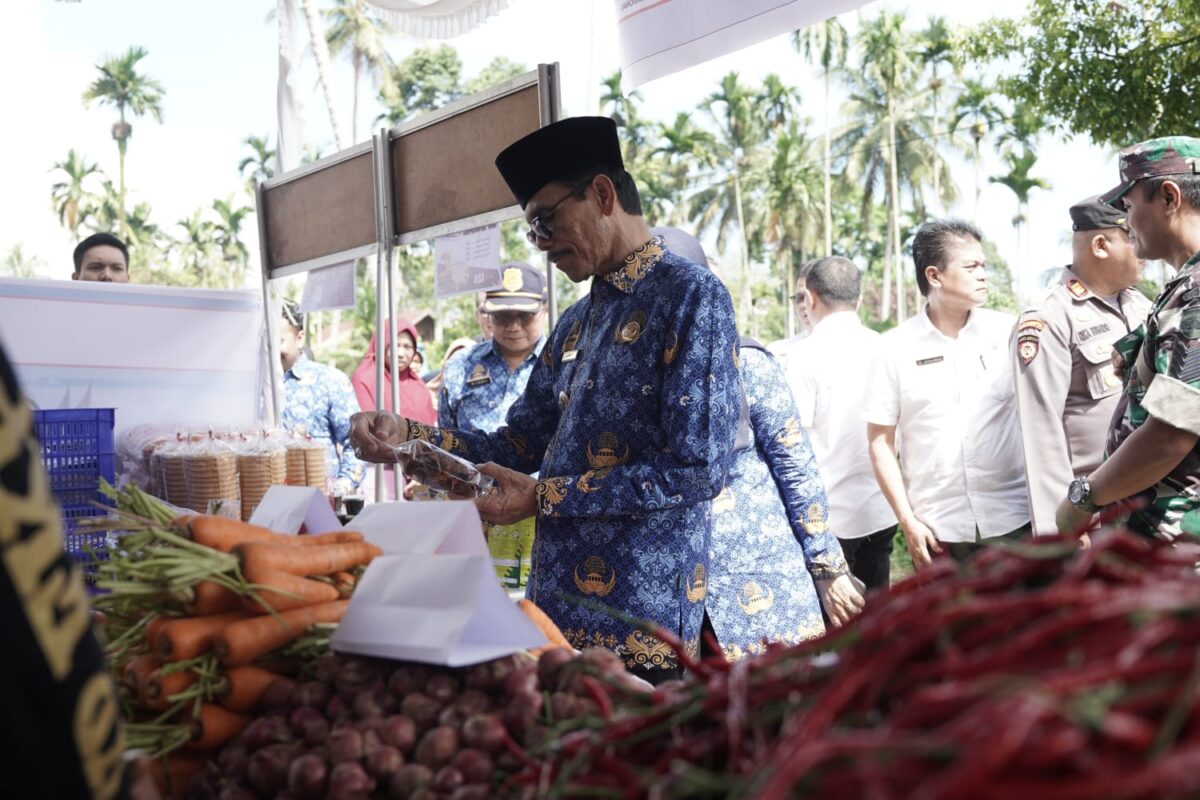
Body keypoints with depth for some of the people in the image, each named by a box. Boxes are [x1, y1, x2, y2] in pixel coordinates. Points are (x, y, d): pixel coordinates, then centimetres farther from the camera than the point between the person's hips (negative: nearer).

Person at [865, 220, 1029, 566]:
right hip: (936, 529, 0)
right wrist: (907, 519, -4)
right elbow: (880, 441, 2)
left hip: (1012, 520, 1)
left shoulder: (1009, 332, 1)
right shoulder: (896, 346, -1)